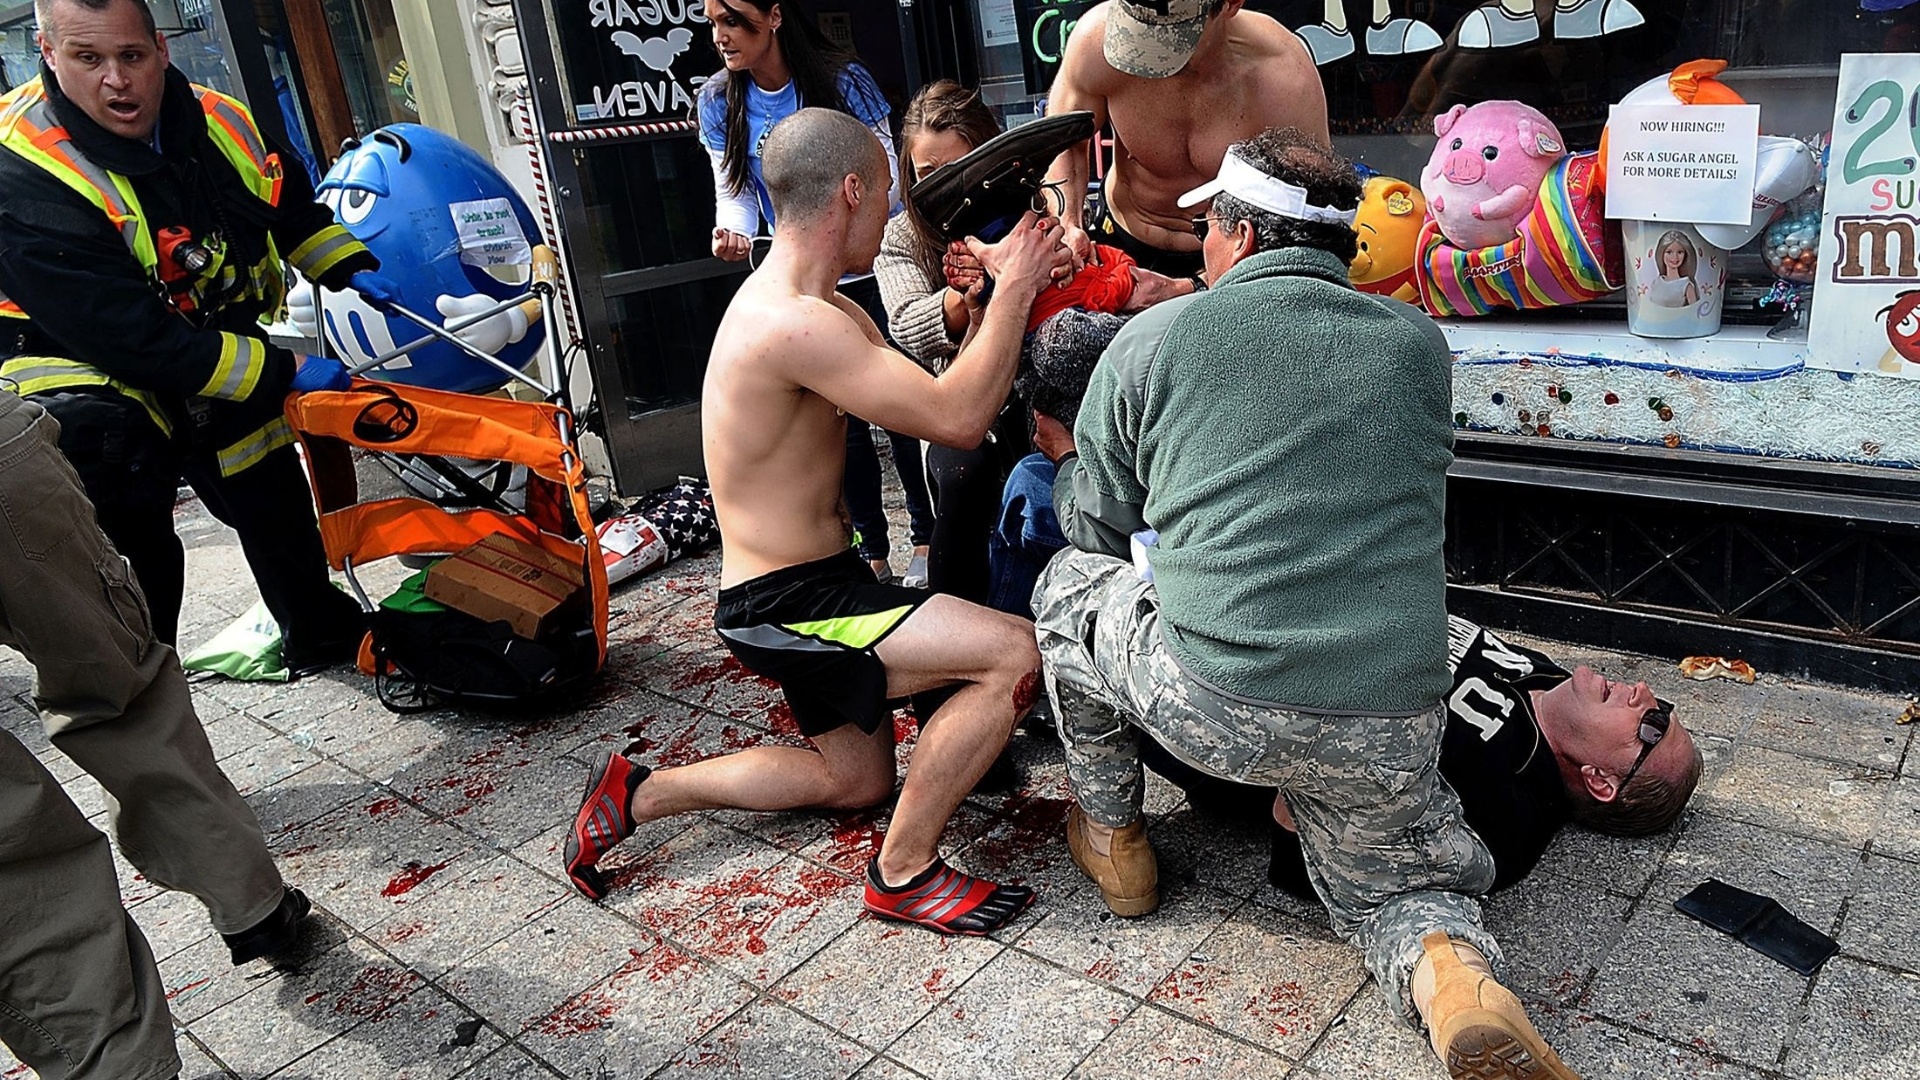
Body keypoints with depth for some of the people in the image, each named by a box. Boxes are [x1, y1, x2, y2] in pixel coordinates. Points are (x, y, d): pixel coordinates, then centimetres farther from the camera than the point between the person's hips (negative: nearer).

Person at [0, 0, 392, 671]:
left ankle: (324, 632, 41)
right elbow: (134, 337, -33)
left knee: (273, 493, 16)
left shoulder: (220, 123, -10)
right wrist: (284, 372, -32)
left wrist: (351, 270, -1)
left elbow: (293, 209, 13)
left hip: (220, 350, 5)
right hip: (80, 359, -5)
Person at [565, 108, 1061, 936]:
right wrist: (1015, 288, -17)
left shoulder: (819, 308, 8)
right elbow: (956, 418, -28)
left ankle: (637, 793, 27)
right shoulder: (792, 323, -26)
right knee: (1012, 655, -22)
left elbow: (932, 397, 8)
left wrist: (998, 292, 0)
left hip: (811, 590, 11)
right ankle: (904, 870, -5)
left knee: (858, 781, 24)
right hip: (784, 607, -11)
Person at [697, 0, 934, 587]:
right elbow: (732, 191, 4)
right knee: (843, 419, 7)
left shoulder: (843, 80, -10)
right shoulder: (719, 102, 0)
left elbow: (886, 174, -10)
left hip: (870, 274, -3)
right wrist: (731, 232, -19)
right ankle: (873, 549, 19)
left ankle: (924, 538, 16)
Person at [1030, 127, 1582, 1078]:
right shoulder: (1419, 343, 11)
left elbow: (1098, 526, 13)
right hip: (1393, 729, 3)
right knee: (1393, 882, 29)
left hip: (1213, 707, -3)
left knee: (1067, 583, 25)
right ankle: (1449, 970, -5)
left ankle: (1111, 840, 36)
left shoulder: (1151, 339, 1)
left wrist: (1064, 455, 38)